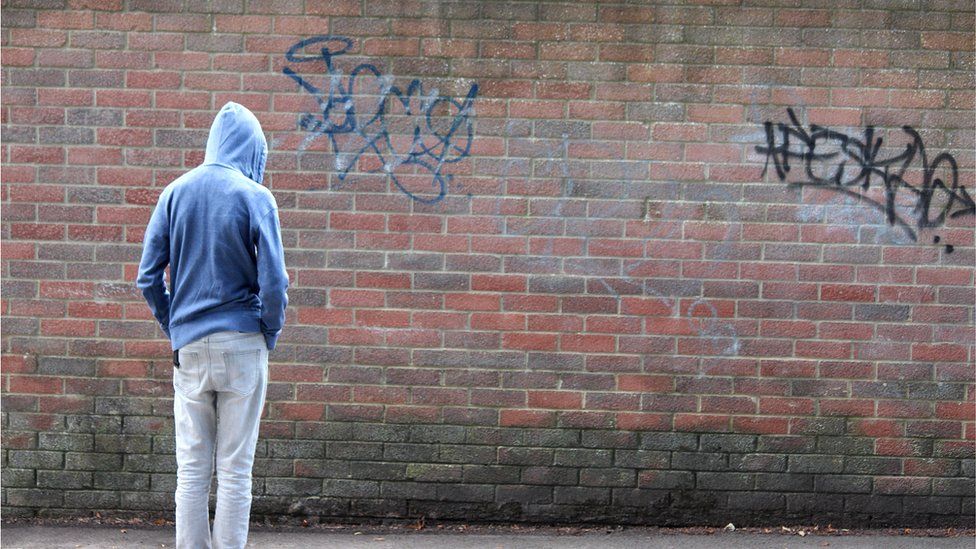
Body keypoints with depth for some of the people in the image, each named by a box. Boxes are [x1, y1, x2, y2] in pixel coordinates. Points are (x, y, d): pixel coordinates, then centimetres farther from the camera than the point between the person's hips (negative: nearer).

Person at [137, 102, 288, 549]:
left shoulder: (175, 192, 5)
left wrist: (174, 328, 14)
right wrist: (270, 335, 6)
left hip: (189, 347, 3)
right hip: (242, 344, -3)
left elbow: (148, 277, 4)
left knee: (191, 469, 7)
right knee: (235, 470, 1)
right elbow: (273, 282, -10)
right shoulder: (255, 197, -6)